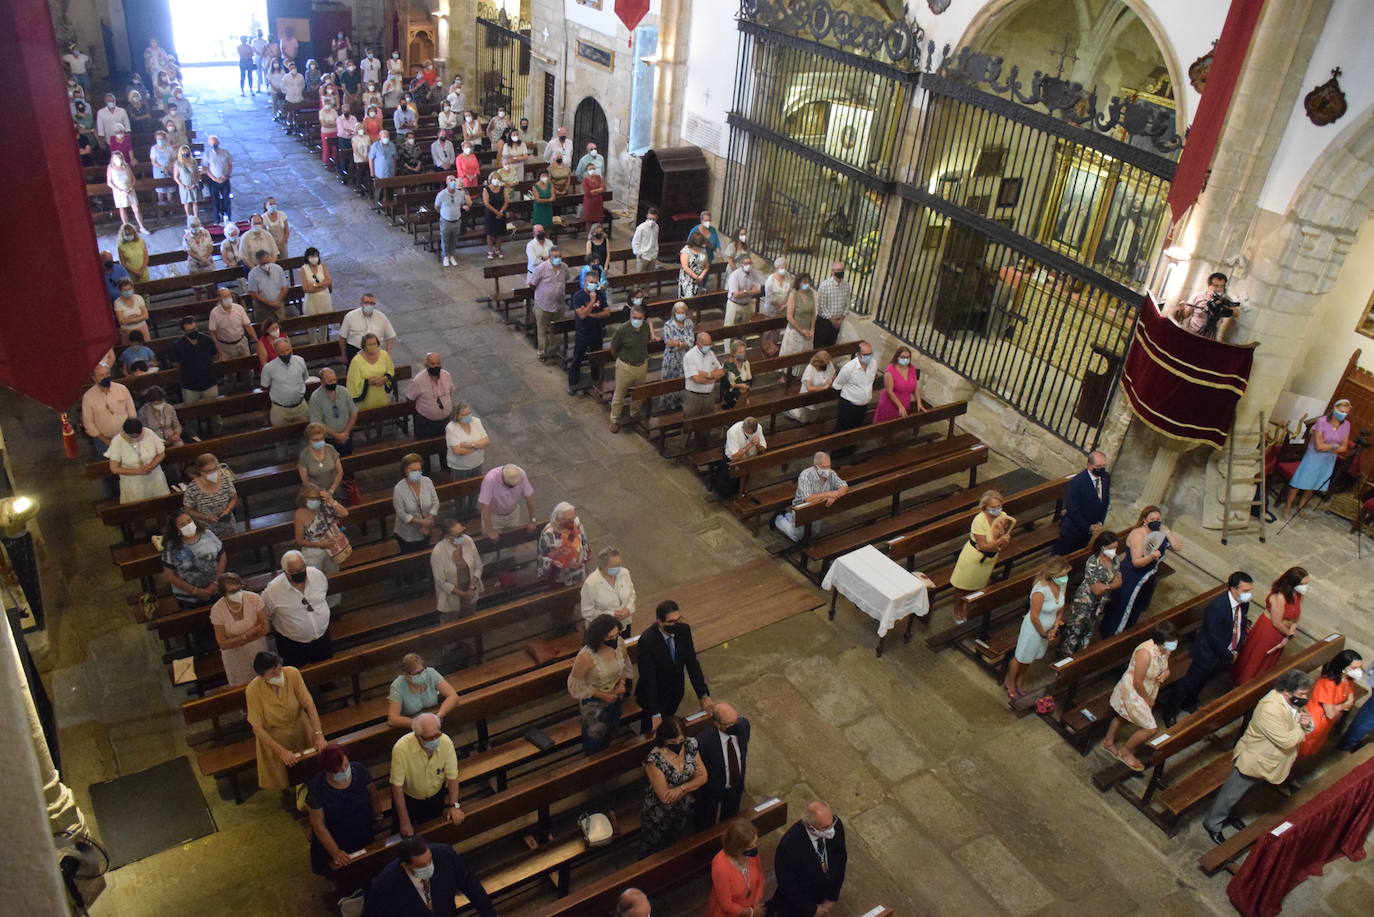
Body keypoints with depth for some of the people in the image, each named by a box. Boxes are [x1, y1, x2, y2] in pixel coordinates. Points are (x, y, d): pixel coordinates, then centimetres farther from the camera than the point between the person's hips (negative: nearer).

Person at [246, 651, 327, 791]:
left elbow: (309, 704, -20)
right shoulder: (253, 690, -29)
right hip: (273, 736, -2)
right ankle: (287, 788, 38)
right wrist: (281, 751, -23)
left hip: (299, 726, 2)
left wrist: (319, 734, -28)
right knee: (279, 778, 2)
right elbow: (257, 727, -21)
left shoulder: (292, 673, -25)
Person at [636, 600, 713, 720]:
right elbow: (648, 678, -30)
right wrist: (655, 714, -30)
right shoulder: (647, 640, -32)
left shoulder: (684, 629, -17)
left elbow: (692, 663, -10)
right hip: (655, 695, -5)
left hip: (677, 692, 5)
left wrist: (703, 695, -12)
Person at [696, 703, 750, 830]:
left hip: (737, 785, 5)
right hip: (713, 790, -5)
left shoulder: (743, 725, -26)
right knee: (706, 824, 26)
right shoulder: (705, 741, -40)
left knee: (731, 818, 33)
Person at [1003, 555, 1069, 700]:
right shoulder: (1040, 590, -37)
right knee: (1021, 657, 18)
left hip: (1047, 628, 6)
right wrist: (1043, 633, -12)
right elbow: (1034, 617, -26)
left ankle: (1020, 679, 53)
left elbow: (1060, 608, 1)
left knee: (1030, 656, 28)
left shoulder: (1063, 584, -16)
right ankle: (1010, 683, 43)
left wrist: (1055, 628, -1)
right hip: (1033, 628, -6)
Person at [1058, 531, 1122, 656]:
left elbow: (1119, 583, -3)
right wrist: (1111, 584, -12)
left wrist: (1105, 586, -19)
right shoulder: (1093, 562, -27)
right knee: (1075, 629, 5)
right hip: (1086, 600, -7)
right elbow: (1096, 589, -26)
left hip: (1100, 603, 7)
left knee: (1089, 631, 20)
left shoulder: (1114, 560, -6)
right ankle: (1064, 655, 21)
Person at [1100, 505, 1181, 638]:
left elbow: (1179, 546, -10)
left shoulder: (1160, 533, -5)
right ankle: (1110, 637, 28)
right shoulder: (1138, 535, -26)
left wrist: (1166, 531, -19)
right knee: (1122, 611, 8)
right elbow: (1136, 562, -29)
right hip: (1131, 580, -8)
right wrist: (1151, 557, -47)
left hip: (1148, 580, 8)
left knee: (1136, 610, 26)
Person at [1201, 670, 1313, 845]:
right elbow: (1287, 741, -34)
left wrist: (1307, 723, -17)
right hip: (1253, 761, -8)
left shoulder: (1295, 701, -9)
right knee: (1231, 794, 11)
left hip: (1266, 761, 8)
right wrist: (1301, 727, -18)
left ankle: (1226, 814, 51)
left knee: (1240, 792, 29)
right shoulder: (1270, 709, -37)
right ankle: (1212, 824, 30)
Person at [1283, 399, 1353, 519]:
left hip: (1329, 460, 4)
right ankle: (1287, 507, 14)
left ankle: (1301, 507, 27)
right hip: (1314, 456, -4)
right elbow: (1319, 446, -24)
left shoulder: (1346, 425, -7)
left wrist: (1328, 447, -18)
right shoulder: (1322, 421, -22)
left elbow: (1344, 448, -5)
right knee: (1300, 482, 3)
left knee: (1313, 485, 13)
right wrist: (1335, 446, -13)